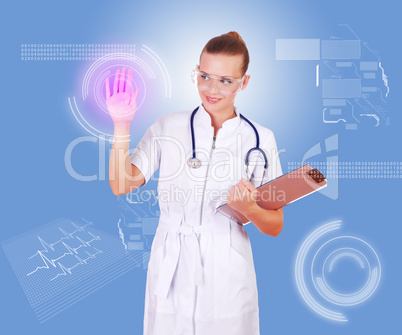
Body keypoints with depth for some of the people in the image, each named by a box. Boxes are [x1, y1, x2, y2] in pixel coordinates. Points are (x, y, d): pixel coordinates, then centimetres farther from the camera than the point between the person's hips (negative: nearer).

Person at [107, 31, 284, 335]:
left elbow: (275, 227, -1)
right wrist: (122, 124, -18)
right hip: (171, 274, 1)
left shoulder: (260, 138, -4)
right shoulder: (167, 127, -2)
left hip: (228, 278, 0)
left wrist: (248, 208, -21)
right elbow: (121, 185, -10)